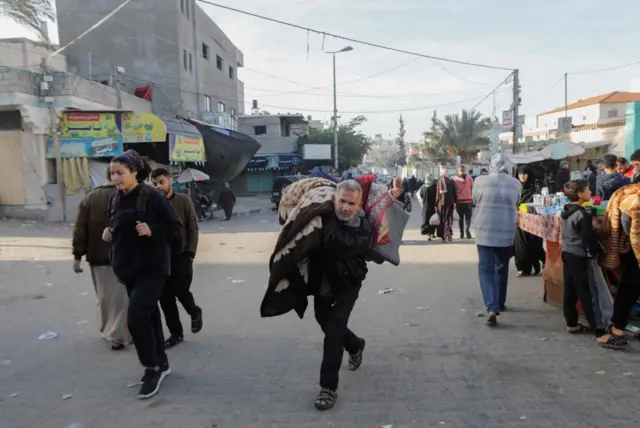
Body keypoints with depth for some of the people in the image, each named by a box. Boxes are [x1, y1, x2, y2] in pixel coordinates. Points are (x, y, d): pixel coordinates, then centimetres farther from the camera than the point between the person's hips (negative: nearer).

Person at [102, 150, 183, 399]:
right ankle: (160, 363, 30)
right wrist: (109, 234, 1)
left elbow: (175, 228, -12)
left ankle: (153, 369, 3)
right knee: (148, 315, 15)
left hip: (152, 268, -7)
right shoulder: (115, 200, 8)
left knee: (136, 316, -14)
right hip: (129, 268, 7)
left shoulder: (152, 196, -14)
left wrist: (152, 231, -26)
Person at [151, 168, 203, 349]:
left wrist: (190, 253, -9)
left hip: (181, 256, -3)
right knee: (165, 298, 5)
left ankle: (195, 312, 29)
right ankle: (176, 333, 19)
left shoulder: (184, 200, -3)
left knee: (181, 291, -5)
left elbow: (193, 229, -3)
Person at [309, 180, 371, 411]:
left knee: (333, 332, -11)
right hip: (322, 284, 6)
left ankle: (329, 388, 3)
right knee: (326, 323, 22)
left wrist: (328, 217, -28)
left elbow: (334, 245, -38)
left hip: (345, 287, -5)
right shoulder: (326, 216, -9)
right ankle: (356, 346, 52)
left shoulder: (362, 228, -23)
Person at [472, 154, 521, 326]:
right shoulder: (515, 184, -2)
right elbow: (516, 204, 11)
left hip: (485, 231, -2)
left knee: (485, 269, 1)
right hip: (507, 232, 2)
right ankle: (499, 303, 32)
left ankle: (492, 307, -14)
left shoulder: (481, 181, -8)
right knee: (502, 268, 18)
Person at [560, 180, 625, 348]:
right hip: (579, 257, -9)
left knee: (570, 291, 15)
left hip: (567, 253, 9)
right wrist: (596, 252, -1)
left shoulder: (566, 211, 8)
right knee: (589, 294, -8)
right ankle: (601, 334, -6)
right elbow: (589, 239, -18)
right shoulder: (582, 214, -19)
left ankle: (572, 324, 25)